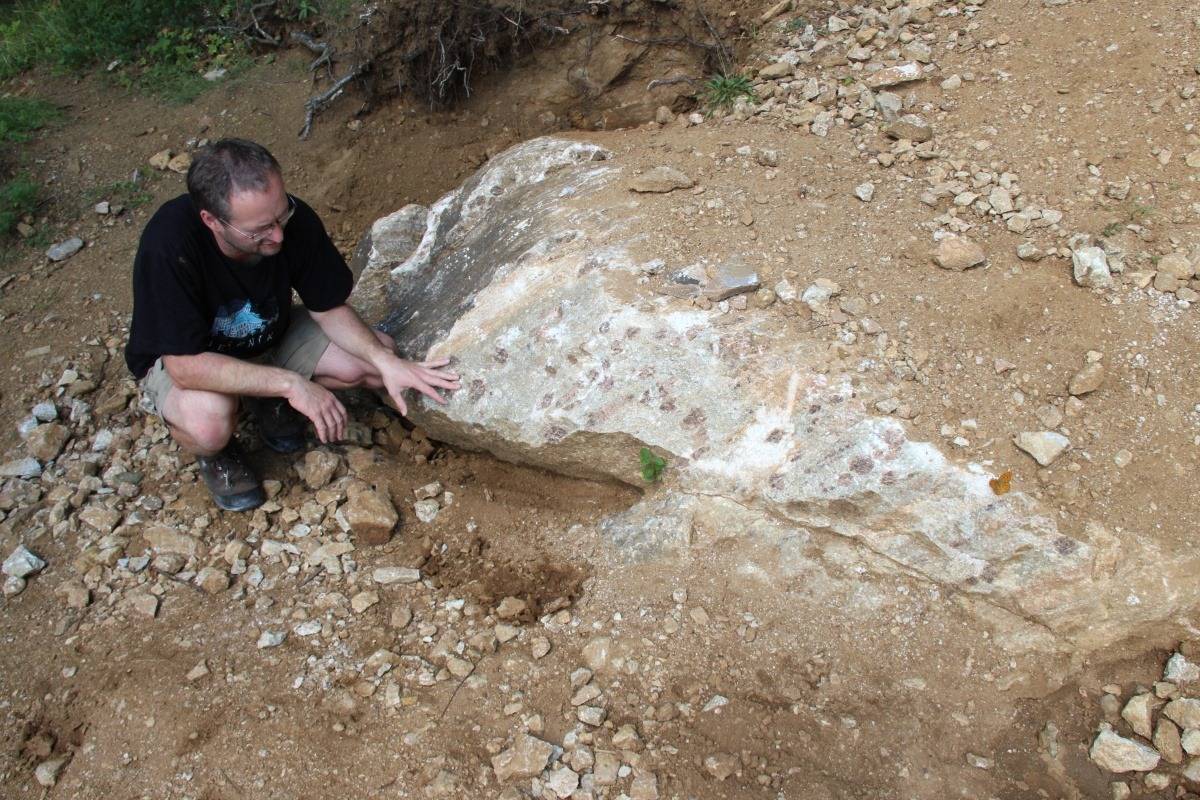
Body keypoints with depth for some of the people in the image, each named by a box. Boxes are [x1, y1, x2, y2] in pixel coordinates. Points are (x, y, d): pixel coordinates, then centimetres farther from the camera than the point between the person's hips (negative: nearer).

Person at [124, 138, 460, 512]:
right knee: (209, 419, -37)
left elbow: (328, 308, -11)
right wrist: (291, 383, -39)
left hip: (270, 337, 5)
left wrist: (387, 361, -26)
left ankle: (270, 403, 11)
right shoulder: (169, 243, -38)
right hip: (185, 359, -4)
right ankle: (214, 453, 1)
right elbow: (185, 364, -36)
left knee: (374, 354, -12)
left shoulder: (296, 221, -26)